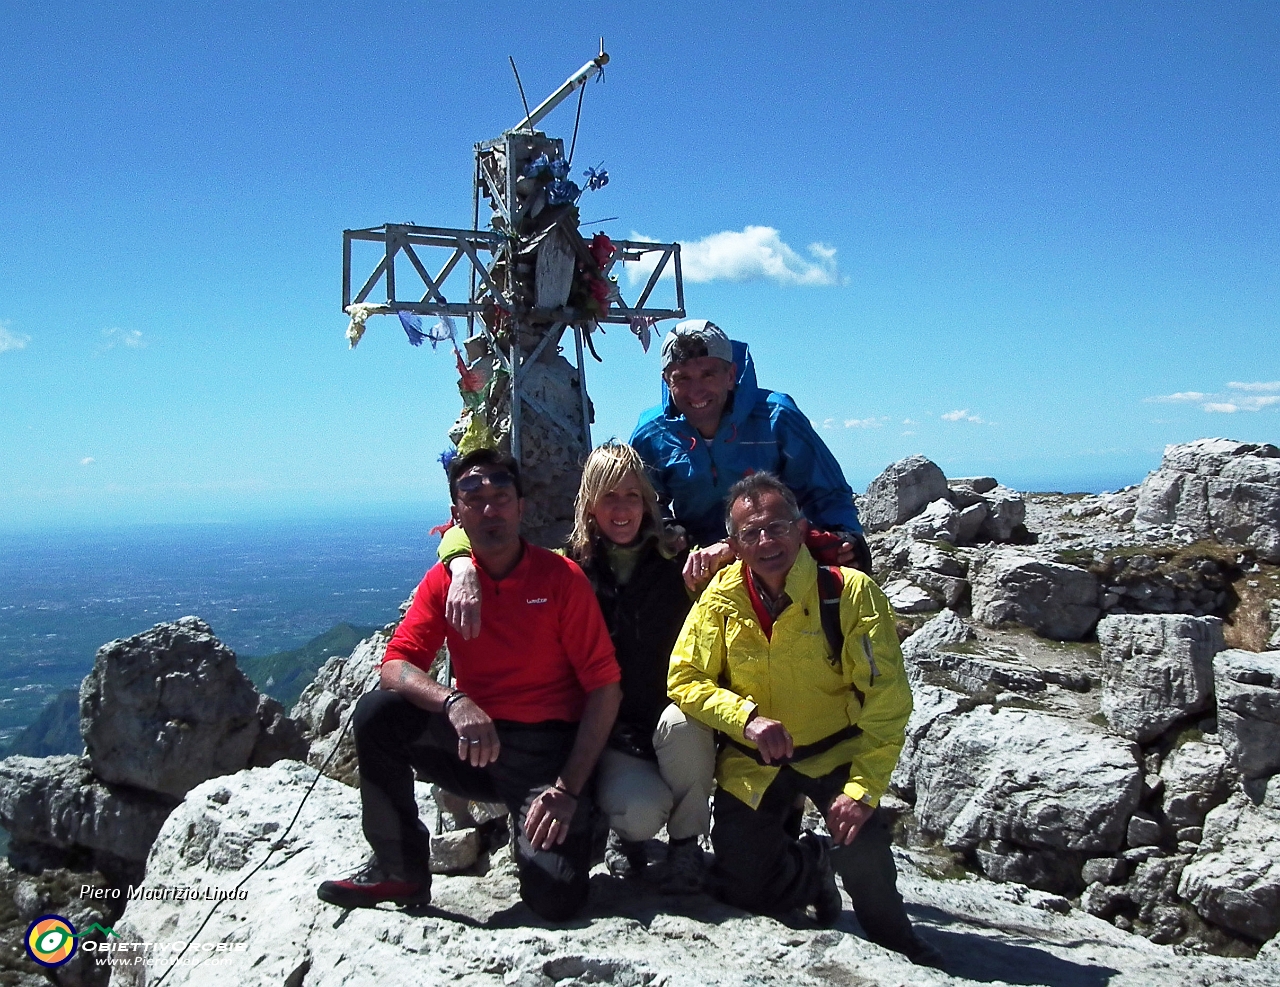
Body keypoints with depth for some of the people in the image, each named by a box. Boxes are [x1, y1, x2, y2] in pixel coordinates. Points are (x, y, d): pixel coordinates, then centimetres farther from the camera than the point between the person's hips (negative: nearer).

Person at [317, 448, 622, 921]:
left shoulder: (561, 577, -8)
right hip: (474, 742, 3)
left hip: (548, 749, -3)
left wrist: (569, 788, -17)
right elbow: (395, 666, -9)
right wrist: (454, 702, -31)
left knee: (553, 899, -22)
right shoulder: (443, 580, 2)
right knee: (376, 712, -21)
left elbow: (605, 689, -9)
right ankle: (400, 871, -5)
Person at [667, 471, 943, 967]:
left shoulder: (852, 592, -18)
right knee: (741, 887, 0)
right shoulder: (721, 597, -10)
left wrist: (863, 788, -26)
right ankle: (813, 864, 35)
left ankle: (895, 943, 6)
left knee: (862, 848, -28)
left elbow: (886, 701, -17)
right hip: (751, 761, 3)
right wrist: (747, 719, -25)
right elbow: (684, 680, -7)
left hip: (835, 751, -2)